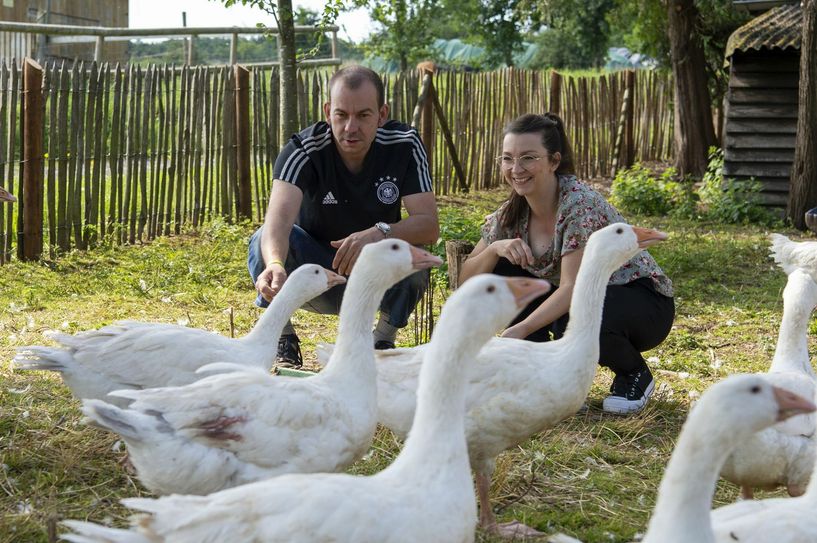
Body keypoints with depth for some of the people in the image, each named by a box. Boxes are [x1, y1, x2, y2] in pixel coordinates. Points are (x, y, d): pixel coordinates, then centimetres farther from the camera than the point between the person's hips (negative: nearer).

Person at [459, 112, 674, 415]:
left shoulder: (579, 203, -26)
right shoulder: (512, 214, -5)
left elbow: (572, 288, -32)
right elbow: (467, 279, -4)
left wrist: (519, 330, -42)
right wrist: (495, 248, -24)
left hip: (643, 302, -6)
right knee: (499, 273, -13)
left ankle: (635, 374, -6)